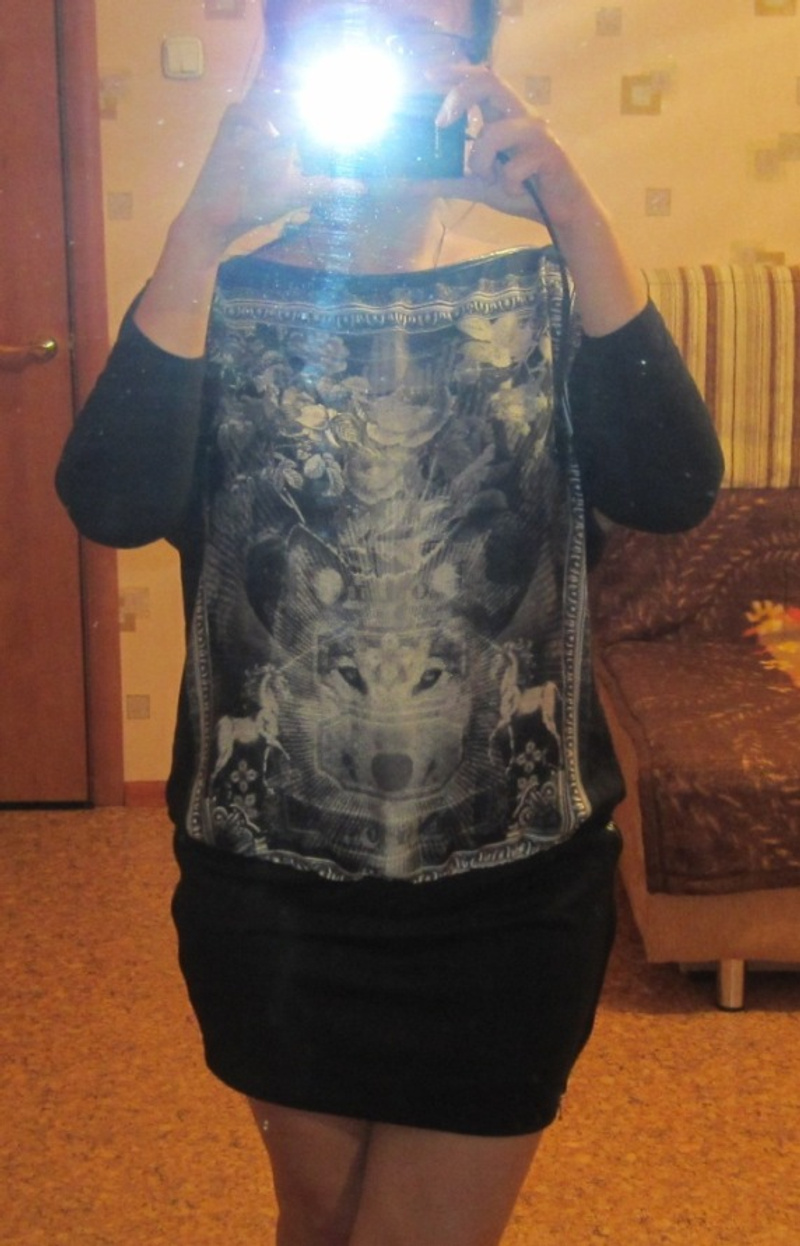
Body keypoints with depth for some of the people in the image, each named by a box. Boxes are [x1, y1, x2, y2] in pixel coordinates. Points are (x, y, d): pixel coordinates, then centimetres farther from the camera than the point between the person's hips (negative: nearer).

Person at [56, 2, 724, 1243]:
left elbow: (672, 491, -19)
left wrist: (573, 213, -25)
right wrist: (201, 231, -27)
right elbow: (113, 506, -21)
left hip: (512, 888, 0)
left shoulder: (543, 293, -1)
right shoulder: (218, 297, -3)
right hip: (267, 880, 1)